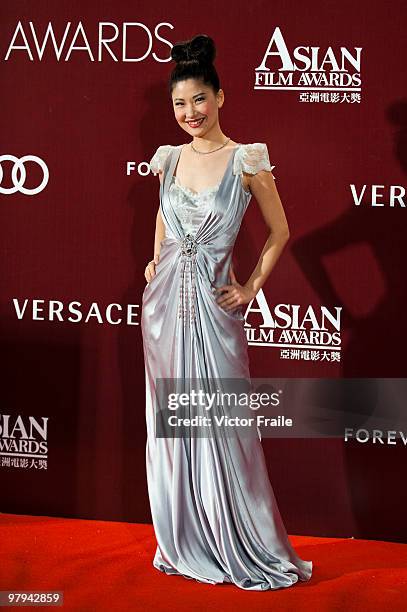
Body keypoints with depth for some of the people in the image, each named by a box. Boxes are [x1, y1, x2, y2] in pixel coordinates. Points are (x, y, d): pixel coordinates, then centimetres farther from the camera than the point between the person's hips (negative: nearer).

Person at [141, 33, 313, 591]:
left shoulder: (246, 161, -7)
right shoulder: (169, 159, 6)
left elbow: (280, 233, 1)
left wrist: (252, 288, -2)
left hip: (213, 305, -5)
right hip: (165, 300, 5)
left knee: (222, 426, -3)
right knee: (169, 423, 10)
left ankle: (246, 549, 13)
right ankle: (183, 544, 24)